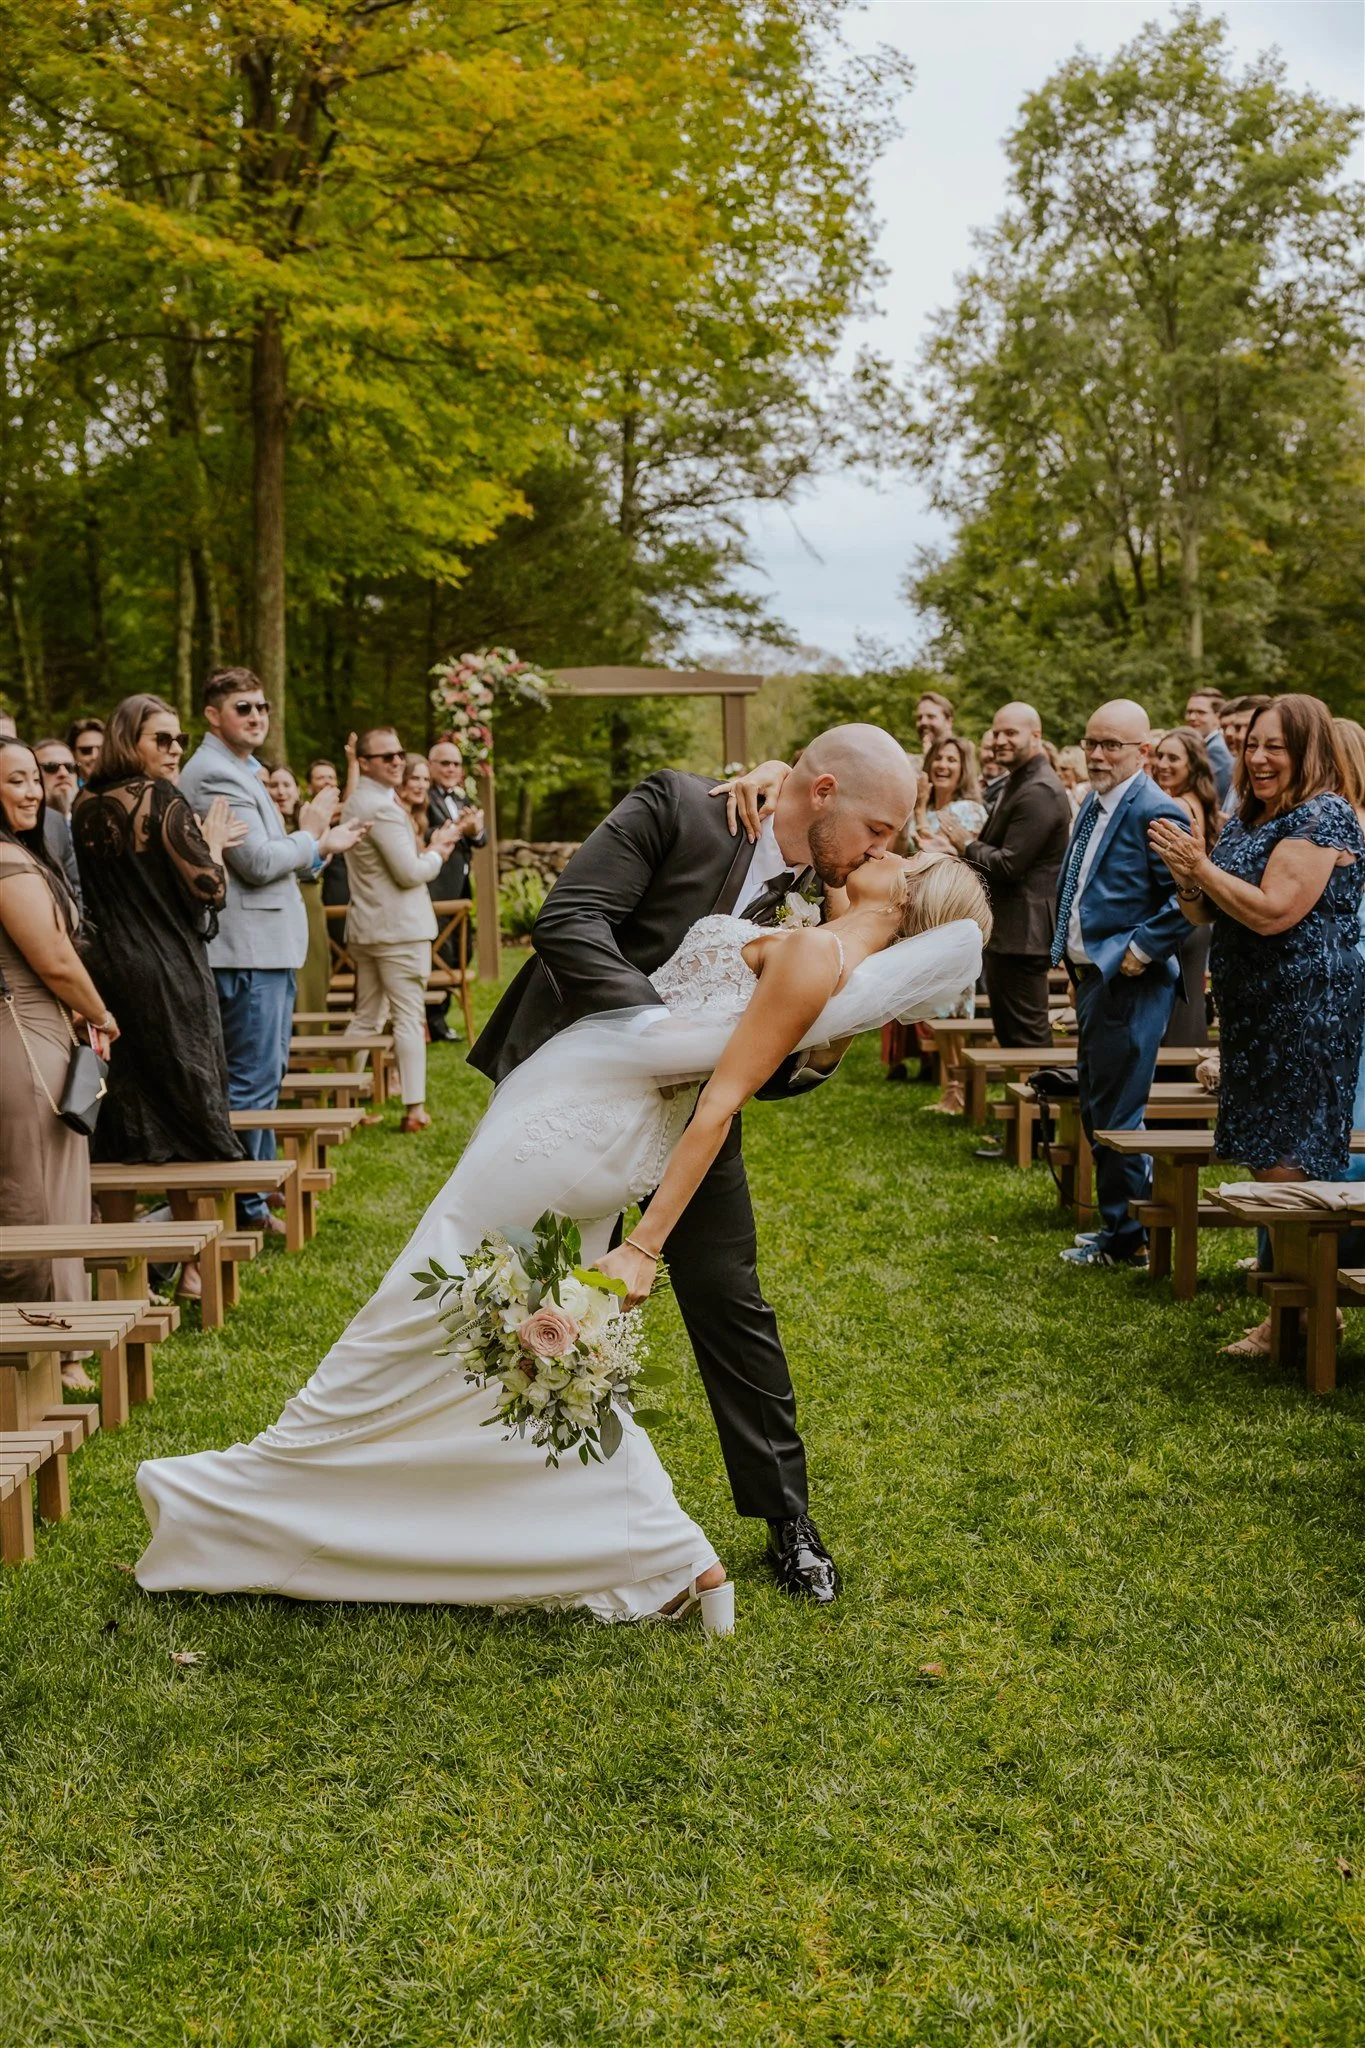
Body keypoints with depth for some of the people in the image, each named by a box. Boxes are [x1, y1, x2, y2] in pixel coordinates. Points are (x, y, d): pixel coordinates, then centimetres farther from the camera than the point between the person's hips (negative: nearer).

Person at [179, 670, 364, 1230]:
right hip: (247, 950, -11)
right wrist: (317, 842, -5)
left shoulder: (241, 770, 19)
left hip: (269, 945, 11)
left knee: (265, 1075, 17)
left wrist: (310, 844, 6)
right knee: (253, 1079, -6)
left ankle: (258, 1194, 28)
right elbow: (258, 860, -20)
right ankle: (243, 1208, 1)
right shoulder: (214, 773, -15)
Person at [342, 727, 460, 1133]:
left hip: (365, 927, 9)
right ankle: (414, 1109, -5)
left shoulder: (356, 802, 14)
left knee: (366, 1017, 15)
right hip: (398, 927, -9)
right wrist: (437, 851, -1)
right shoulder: (383, 807, -17)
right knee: (409, 1016, -5)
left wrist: (428, 850, 8)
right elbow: (409, 873, -19)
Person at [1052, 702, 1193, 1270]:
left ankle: (1126, 1238, 8)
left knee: (1116, 1113, -4)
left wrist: (1143, 950, -18)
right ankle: (1119, 1220, 30)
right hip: (1093, 977, 10)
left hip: (1129, 984, -10)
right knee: (1094, 1105, 17)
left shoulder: (1155, 812, -16)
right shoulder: (1093, 804, 13)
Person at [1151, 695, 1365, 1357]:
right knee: (1264, 1154, 13)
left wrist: (1201, 865, -17)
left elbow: (1273, 912, -23)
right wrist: (1186, 876, -5)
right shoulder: (1246, 819, 14)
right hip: (1255, 1007, 9)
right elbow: (1207, 916, 15)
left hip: (1309, 1010, -9)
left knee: (1287, 1162, -6)